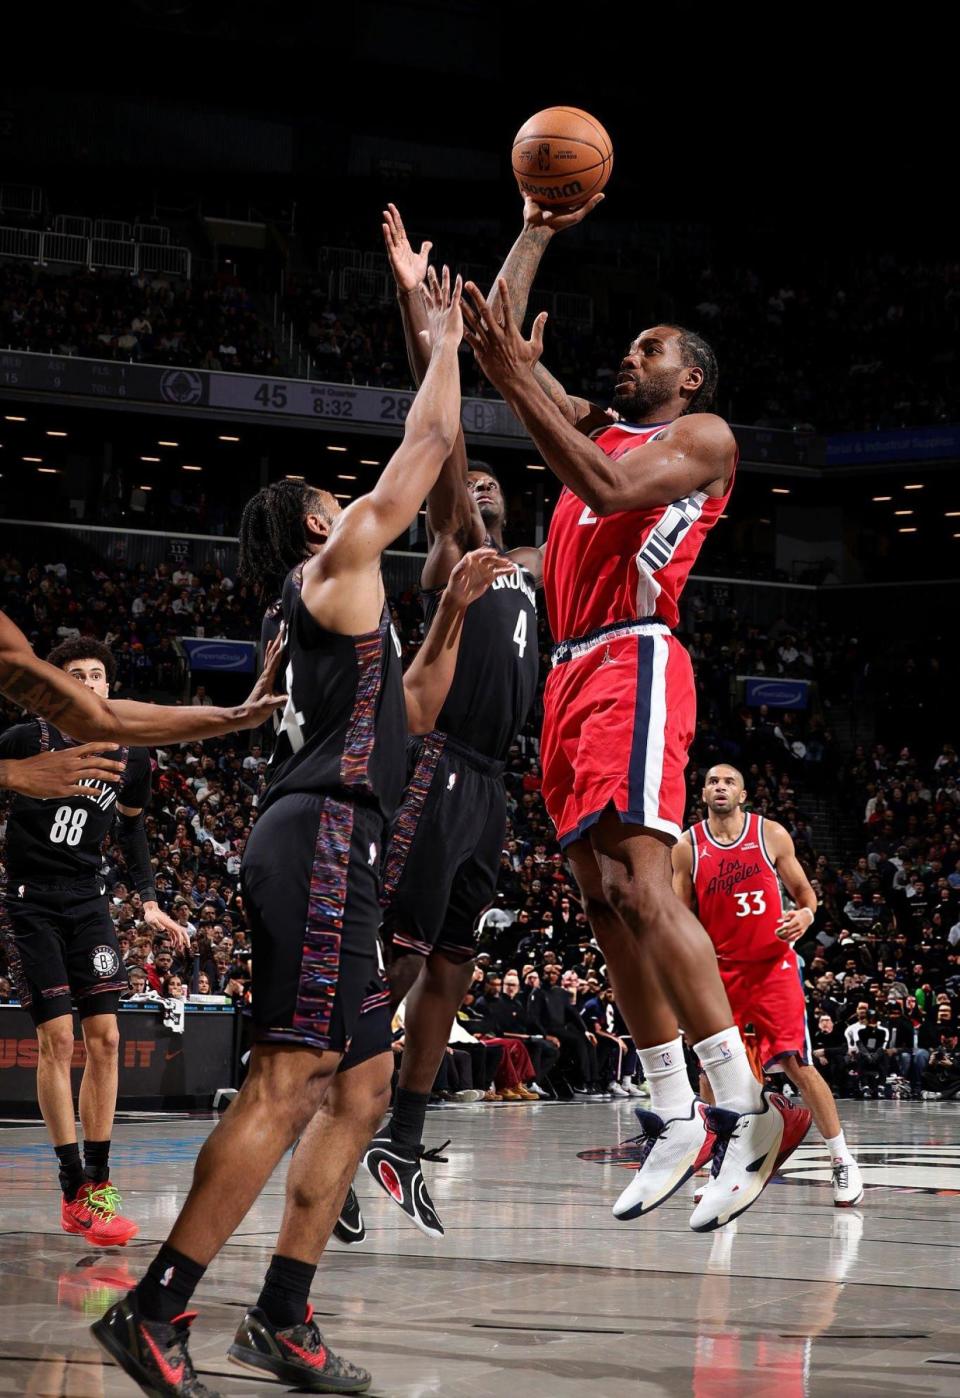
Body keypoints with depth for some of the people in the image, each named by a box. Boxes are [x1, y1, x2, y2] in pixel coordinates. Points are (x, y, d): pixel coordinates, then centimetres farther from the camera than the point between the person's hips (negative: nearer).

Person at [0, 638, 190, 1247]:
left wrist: (149, 900, 14)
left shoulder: (131, 757, 4)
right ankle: (76, 1192, -8)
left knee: (104, 1037, -1)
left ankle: (98, 1181, 5)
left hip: (87, 901, 5)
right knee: (57, 1037, -10)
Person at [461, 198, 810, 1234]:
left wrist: (519, 383, -17)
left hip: (634, 663, -8)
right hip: (571, 674, 8)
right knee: (604, 902, 4)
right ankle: (676, 1119, 7)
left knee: (639, 887, -21)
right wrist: (536, 231, 23)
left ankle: (748, 1109, -23)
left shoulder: (703, 436, 4)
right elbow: (493, 337, 25)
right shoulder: (598, 426, 25)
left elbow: (609, 488, -15)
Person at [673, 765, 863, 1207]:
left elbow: (804, 892, 5)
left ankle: (842, 1160, -3)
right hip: (719, 969, 2)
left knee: (797, 1063, -10)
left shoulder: (771, 835, -2)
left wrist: (805, 914, -18)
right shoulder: (687, 847, 0)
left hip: (772, 966, -2)